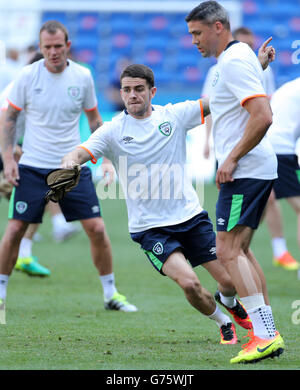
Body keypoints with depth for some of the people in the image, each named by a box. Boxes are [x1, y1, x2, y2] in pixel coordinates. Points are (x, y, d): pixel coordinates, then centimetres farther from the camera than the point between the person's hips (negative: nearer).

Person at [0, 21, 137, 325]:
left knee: (96, 228, -5)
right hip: (33, 167, -1)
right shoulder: (27, 76, -5)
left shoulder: (82, 77, 0)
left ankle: (110, 294, 9)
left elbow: (94, 119, 12)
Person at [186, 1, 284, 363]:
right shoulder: (236, 57, 17)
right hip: (255, 170, 11)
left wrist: (232, 159, -20)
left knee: (228, 250, -12)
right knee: (240, 251, 12)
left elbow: (263, 116, -25)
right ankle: (268, 334, 11)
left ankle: (264, 333, -16)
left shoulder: (234, 62, -15)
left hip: (246, 170, -11)